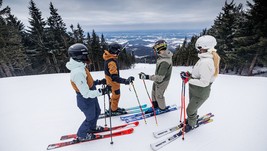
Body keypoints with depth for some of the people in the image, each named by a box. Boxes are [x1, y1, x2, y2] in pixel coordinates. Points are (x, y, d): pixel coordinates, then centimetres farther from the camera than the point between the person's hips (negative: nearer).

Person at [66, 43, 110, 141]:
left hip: (91, 97, 9)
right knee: (91, 118, 15)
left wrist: (99, 81, 3)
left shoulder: (80, 67, -2)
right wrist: (101, 92, -32)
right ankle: (81, 135, 42)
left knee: (96, 112, 27)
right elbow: (86, 93, -33)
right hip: (85, 100, -9)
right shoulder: (78, 72, -34)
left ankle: (91, 128, 54)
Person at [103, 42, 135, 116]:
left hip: (110, 81, 9)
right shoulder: (111, 62, -34)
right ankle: (113, 111, 33)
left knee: (114, 95, 26)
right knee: (116, 96, 12)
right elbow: (114, 77, -41)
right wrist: (125, 81, -50)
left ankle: (113, 107, 46)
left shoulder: (109, 58, -3)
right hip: (113, 83, -9)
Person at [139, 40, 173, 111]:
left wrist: (147, 77, -39)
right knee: (154, 92, 25)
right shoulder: (164, 55, -7)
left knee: (159, 95, 15)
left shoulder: (164, 62, -37)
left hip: (162, 81, -9)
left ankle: (162, 108, 43)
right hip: (158, 79, 9)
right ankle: (155, 105, 48)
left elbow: (160, 78, -37)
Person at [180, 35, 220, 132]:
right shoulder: (206, 58, 1)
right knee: (193, 108, 28)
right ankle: (193, 119, 54)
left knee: (190, 110, 12)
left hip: (200, 94, -9)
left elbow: (204, 82, -30)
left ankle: (192, 124, 40)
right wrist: (190, 75, 0)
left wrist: (188, 80, -25)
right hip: (194, 90, 9)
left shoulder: (206, 62, -31)